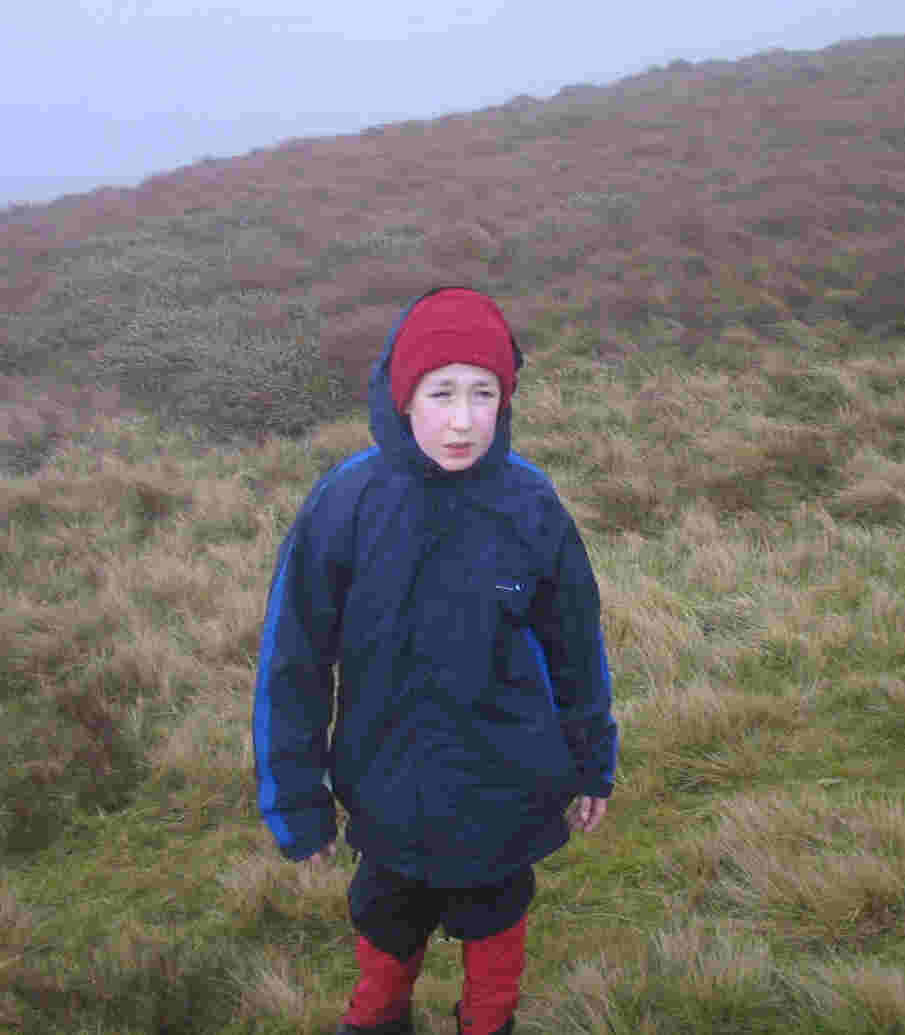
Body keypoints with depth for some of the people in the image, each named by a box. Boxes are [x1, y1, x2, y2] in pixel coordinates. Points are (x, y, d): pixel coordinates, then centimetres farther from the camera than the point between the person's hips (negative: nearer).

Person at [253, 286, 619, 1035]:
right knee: (387, 918, 24)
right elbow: (292, 656, -9)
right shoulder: (346, 504, -18)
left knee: (494, 916, 24)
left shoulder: (532, 505, -15)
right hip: (386, 794, 0)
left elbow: (576, 644, -2)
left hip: (505, 792, 0)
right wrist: (296, 798, -5)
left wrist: (592, 766, 7)